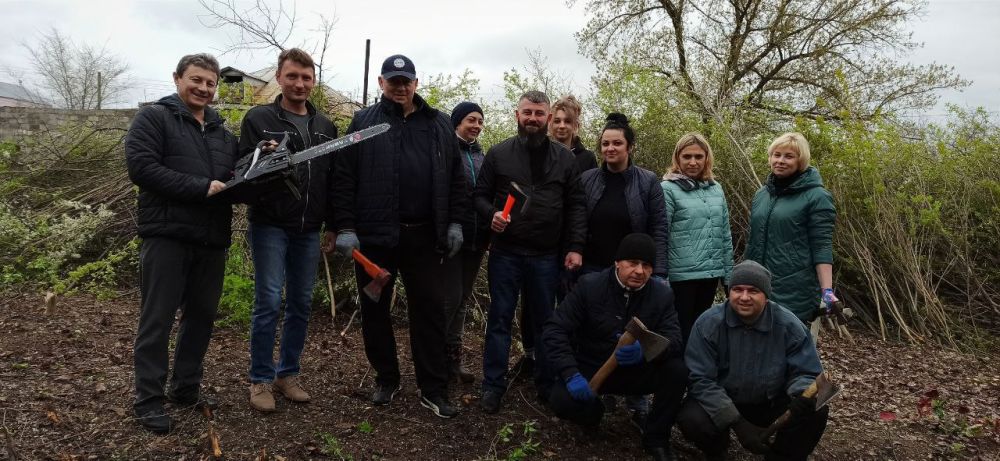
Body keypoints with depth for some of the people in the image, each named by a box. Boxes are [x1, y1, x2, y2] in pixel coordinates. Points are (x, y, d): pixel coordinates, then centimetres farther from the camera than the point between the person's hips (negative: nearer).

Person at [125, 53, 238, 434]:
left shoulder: (223, 131, 18)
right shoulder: (154, 117, -1)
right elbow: (140, 165, -15)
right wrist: (201, 187, -19)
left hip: (212, 240, 6)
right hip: (166, 236, -6)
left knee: (201, 316, 12)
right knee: (157, 318, 1)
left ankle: (186, 388, 26)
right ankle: (148, 398, 12)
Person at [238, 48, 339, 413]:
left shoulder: (325, 126, 12)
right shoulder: (259, 119, 0)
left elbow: (332, 178, 15)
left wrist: (333, 225, 11)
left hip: (308, 231, 4)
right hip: (270, 226, -4)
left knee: (301, 304, 8)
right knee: (269, 302, -4)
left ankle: (288, 374, 21)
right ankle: (260, 380, 9)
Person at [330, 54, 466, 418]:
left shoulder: (440, 125, 9)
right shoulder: (363, 122, 3)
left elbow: (456, 180, 10)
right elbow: (343, 179, -2)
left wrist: (455, 223, 3)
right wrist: (345, 228, -9)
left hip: (424, 237, 1)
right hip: (374, 235, -1)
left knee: (429, 310, 4)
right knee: (374, 309, 9)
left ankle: (433, 390, 15)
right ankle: (386, 379, 27)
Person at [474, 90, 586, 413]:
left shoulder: (564, 158, 6)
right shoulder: (499, 153, 3)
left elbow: (575, 205, 4)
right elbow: (481, 195, 5)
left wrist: (575, 247, -3)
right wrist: (491, 214, -16)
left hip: (547, 256, 1)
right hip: (505, 252, -1)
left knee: (545, 321, 12)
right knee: (499, 320, 6)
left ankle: (547, 385, 26)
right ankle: (493, 386, 17)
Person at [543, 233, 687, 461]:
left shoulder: (662, 294, -6)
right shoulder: (589, 285, -14)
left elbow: (674, 340, -16)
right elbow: (555, 330, -17)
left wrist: (645, 350, -40)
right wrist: (572, 375, -30)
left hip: (636, 371, 2)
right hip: (591, 369, -1)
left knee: (677, 370, -27)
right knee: (561, 400, -30)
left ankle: (656, 438, -2)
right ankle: (594, 410, 9)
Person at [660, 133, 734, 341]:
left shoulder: (716, 189, 10)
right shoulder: (668, 189, -8)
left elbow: (725, 236, 13)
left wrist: (728, 274, 12)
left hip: (711, 274, 6)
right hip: (681, 277, -5)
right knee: (681, 332, 2)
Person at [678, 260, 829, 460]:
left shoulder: (789, 325, -12)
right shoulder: (708, 323, -19)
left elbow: (805, 373, -5)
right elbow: (700, 380, -22)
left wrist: (803, 395, -32)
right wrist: (737, 422, -32)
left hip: (771, 404, 2)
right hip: (720, 405, -2)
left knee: (816, 411, -23)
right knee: (691, 419, -31)